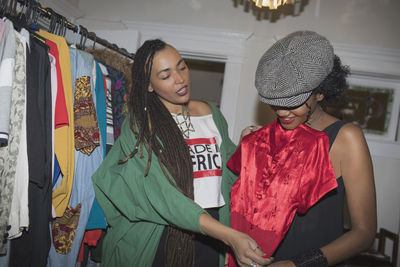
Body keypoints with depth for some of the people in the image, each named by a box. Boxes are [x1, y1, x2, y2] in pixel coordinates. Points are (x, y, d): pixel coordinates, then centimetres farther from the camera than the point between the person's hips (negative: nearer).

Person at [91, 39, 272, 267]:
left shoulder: (211, 114, 6)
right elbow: (162, 196, -20)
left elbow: (230, 172, 12)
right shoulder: (140, 124, -10)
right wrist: (230, 236, -27)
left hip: (210, 238, 4)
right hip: (158, 238, -4)